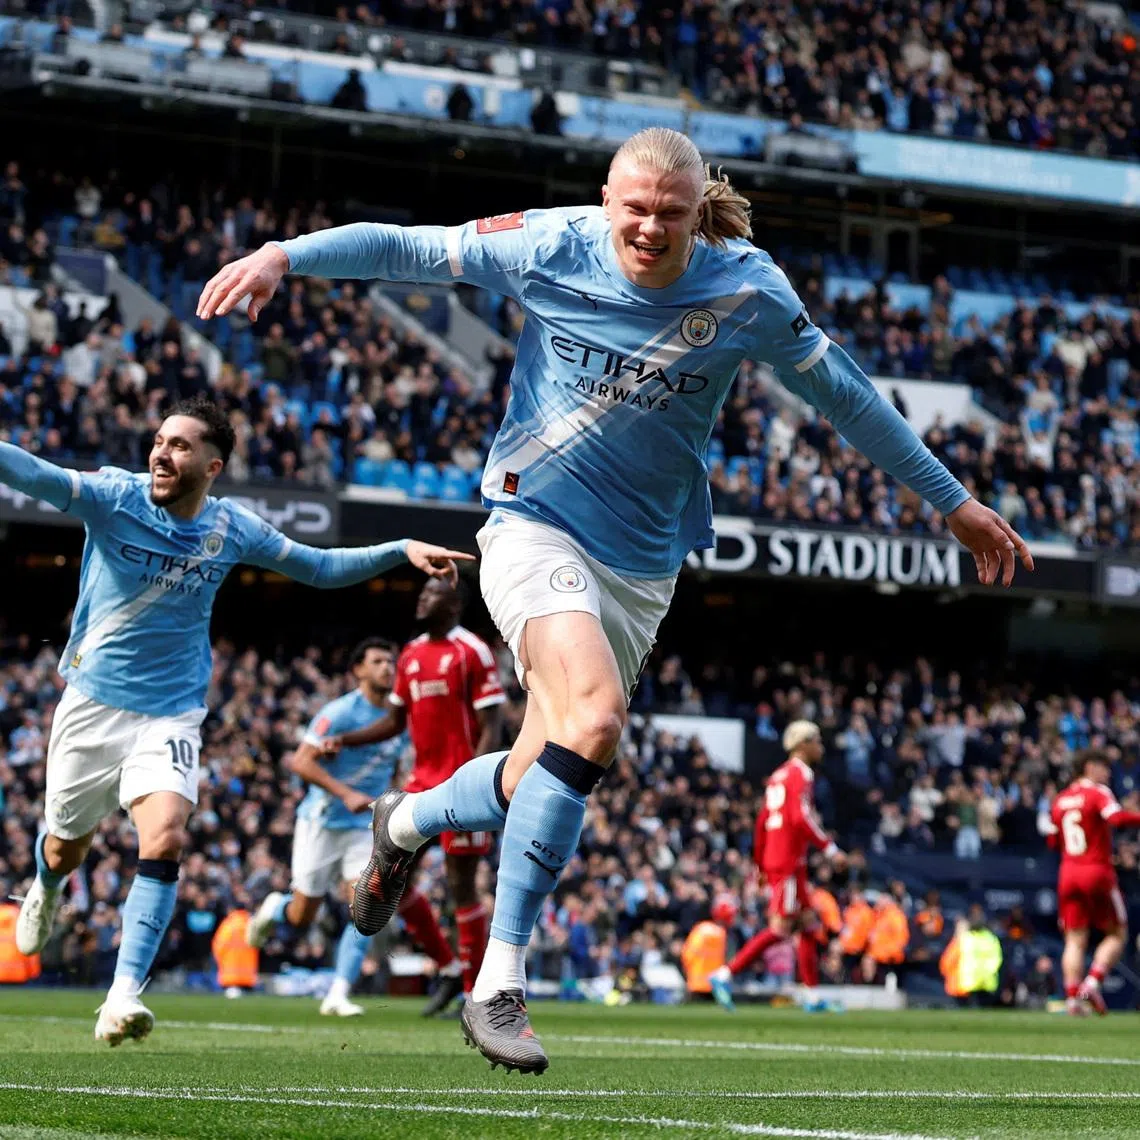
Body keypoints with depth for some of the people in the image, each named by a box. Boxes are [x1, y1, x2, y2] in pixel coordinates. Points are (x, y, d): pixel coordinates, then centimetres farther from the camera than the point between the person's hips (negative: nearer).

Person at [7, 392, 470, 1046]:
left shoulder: (232, 529, -2)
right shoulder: (115, 498, -11)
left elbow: (321, 568, 11)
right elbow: (34, 475, -27)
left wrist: (402, 550, 0)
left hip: (172, 715, 1)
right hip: (93, 703, 0)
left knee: (165, 841, -22)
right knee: (65, 848, 13)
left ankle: (125, 993, -23)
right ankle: (46, 892, 51)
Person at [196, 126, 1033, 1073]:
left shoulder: (750, 293, -7)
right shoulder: (554, 246, -11)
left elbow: (847, 398, 5)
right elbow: (404, 248, -4)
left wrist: (954, 503, 10)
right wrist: (284, 255, -18)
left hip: (644, 563, 4)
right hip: (536, 524, -4)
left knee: (547, 781, 6)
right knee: (594, 717, -28)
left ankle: (404, 822, 42)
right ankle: (500, 985, -21)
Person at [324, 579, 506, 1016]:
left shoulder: (473, 653, -8)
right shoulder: (411, 656, 14)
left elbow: (491, 724, -12)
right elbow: (396, 721, 22)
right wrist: (344, 740, 9)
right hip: (422, 783, 8)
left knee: (461, 883, -6)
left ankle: (476, 992, 4)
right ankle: (449, 969, 15)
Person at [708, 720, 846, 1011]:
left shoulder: (778, 776, 18)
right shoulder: (800, 774, -9)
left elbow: (762, 821, 19)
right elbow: (801, 817, -21)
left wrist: (760, 863, 23)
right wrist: (829, 848, -17)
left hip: (773, 861, 10)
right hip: (788, 864, -10)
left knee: (808, 925, 12)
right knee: (781, 928, -10)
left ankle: (812, 996, 13)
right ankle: (725, 974, -12)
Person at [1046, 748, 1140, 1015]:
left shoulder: (1060, 800, 13)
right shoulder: (1098, 793, -6)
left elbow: (1053, 841, 18)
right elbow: (1117, 818, -23)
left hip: (1068, 873, 5)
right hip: (1098, 871, -5)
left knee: (1075, 940, 3)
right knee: (1117, 934, 7)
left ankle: (1072, 997, -8)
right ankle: (1093, 982, -10)